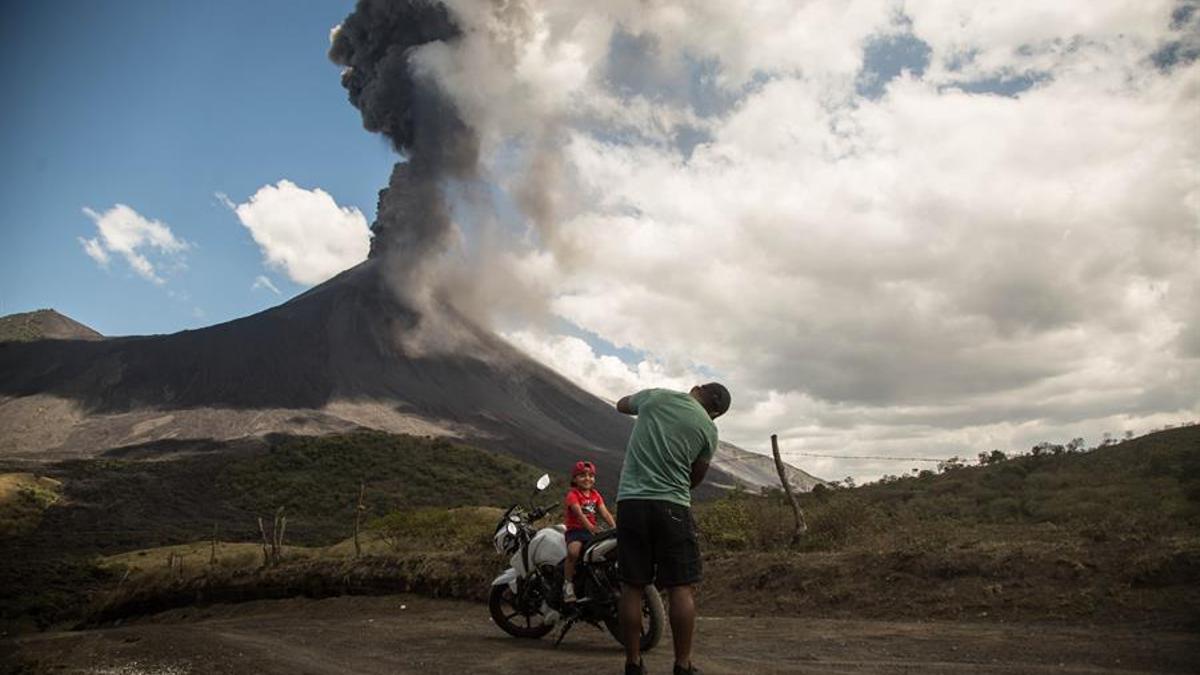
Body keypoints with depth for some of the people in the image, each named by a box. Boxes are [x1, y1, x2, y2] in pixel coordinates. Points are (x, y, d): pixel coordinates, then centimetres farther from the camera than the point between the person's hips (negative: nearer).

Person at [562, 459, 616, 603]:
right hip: (575, 529, -5)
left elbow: (605, 512, 2)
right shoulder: (573, 494, -5)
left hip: (592, 530, 5)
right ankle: (568, 583, -19)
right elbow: (579, 514, -20)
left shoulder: (595, 494, 14)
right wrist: (591, 528, -35)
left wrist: (614, 527, -16)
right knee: (573, 551, -35)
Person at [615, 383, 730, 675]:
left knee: (631, 587, 6)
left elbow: (622, 404, 27)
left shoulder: (655, 396, 7)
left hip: (630, 500, 3)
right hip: (671, 505, -2)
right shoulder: (708, 428, 3)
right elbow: (696, 478, 12)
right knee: (680, 588, 3)